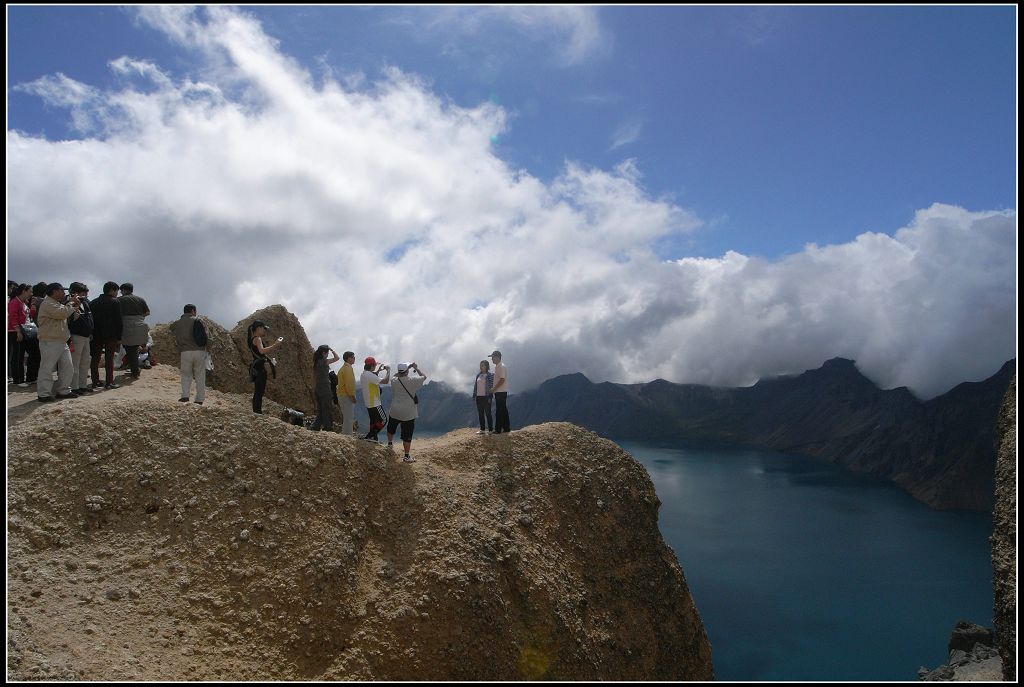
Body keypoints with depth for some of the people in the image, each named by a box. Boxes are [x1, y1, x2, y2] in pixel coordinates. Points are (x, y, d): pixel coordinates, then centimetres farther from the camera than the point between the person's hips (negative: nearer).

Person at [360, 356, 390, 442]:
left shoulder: (363, 375, 7)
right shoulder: (370, 375, -23)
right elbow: (385, 381, -29)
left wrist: (378, 370, 26)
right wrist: (388, 371, -14)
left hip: (368, 403, 10)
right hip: (375, 403, -10)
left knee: (373, 421, 18)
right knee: (383, 420, -1)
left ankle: (373, 439, 21)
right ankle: (369, 436, -4)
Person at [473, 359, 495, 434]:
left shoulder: (490, 375, -6)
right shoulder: (478, 375, 11)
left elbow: (491, 386, -10)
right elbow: (475, 385, 14)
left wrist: (490, 397, -15)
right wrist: (474, 395, 8)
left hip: (486, 397, -6)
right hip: (479, 397, 6)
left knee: (488, 413, -1)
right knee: (480, 414, 9)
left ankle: (491, 429, 5)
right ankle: (482, 429, 17)